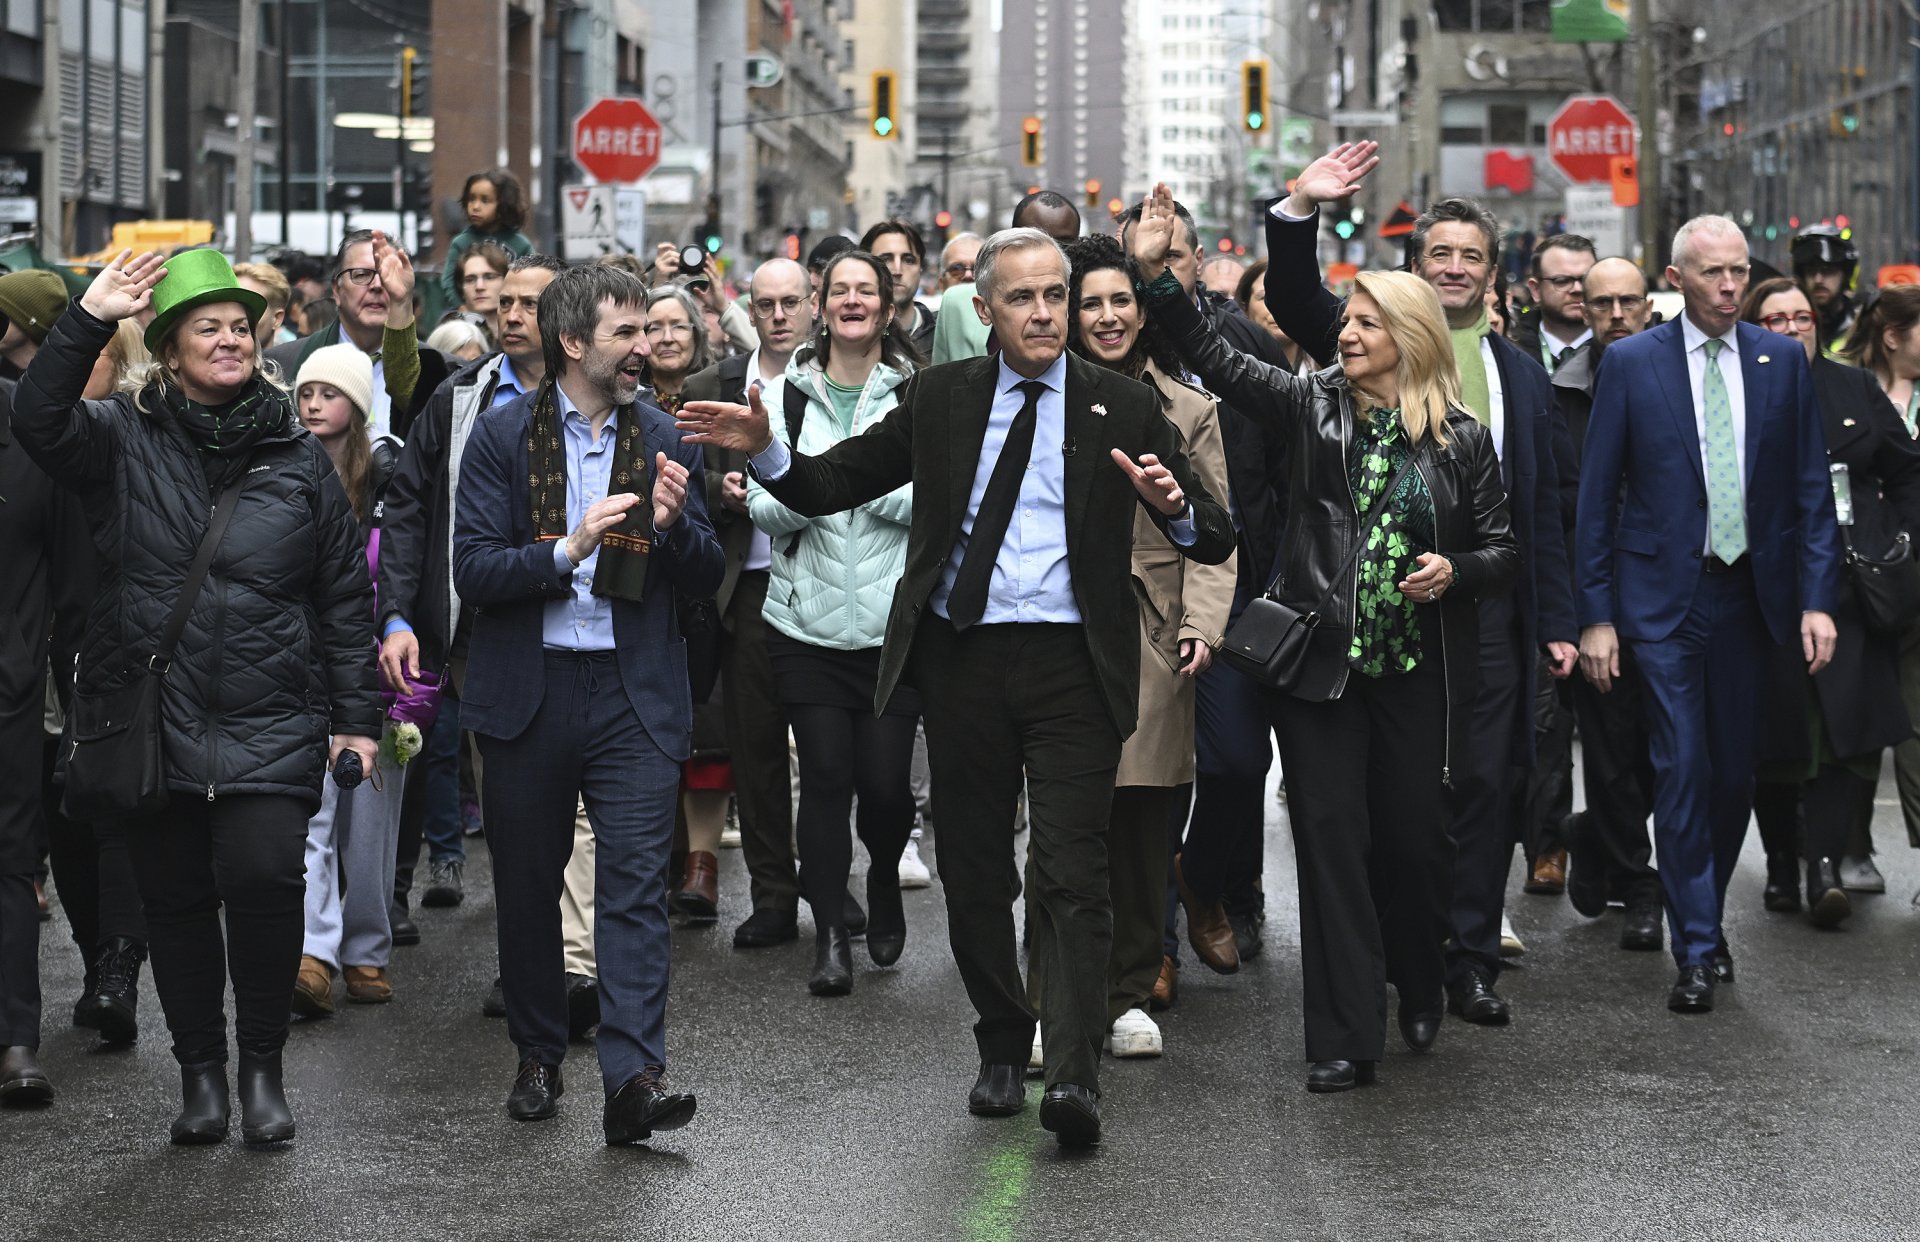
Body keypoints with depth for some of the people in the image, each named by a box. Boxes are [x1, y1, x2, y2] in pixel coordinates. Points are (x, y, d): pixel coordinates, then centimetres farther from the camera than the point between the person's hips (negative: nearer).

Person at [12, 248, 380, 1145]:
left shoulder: (299, 459, 7)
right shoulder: (125, 440, 4)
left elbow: (345, 595, 9)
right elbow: (38, 420, -16)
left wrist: (357, 718, 6)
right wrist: (89, 321, -22)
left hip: (270, 726, -1)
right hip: (151, 721, 1)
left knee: (264, 875, -17)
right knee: (174, 900, 7)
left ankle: (262, 1064, 0)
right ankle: (200, 1069, 23)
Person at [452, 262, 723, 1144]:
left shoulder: (664, 440, 8)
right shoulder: (505, 434, 1)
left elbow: (707, 576, 9)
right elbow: (472, 569, -7)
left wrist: (674, 526, -12)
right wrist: (566, 551, -21)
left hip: (634, 694, 0)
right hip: (528, 695, 0)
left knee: (637, 882, -10)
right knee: (527, 886, 10)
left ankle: (634, 1078, -16)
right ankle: (538, 1058, 27)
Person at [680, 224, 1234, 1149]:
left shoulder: (1122, 409, 3)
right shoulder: (939, 399, 8)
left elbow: (1214, 542, 0)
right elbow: (831, 487, 10)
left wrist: (1174, 507, -22)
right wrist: (763, 450, -9)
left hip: (1069, 663, -3)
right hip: (961, 658, 3)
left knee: (1071, 876, -11)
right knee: (973, 872, 10)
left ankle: (1073, 1077, -16)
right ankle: (1002, 1052, 26)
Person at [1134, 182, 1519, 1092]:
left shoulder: (1462, 439, 1)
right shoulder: (1313, 408, 4)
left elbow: (1503, 549, 7)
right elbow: (1211, 356, -1)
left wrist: (1455, 572, -13)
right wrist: (1155, 273, -11)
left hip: (1420, 669, -1)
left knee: (1413, 836, 5)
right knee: (1331, 838, -2)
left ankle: (1420, 994, 32)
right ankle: (1345, 1039, 1)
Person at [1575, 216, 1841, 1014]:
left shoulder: (1781, 362, 4)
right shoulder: (1630, 363, -3)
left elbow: (1810, 488, 6)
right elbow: (1596, 495, -1)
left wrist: (1817, 598, -3)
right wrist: (1596, 616, -5)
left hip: (1749, 592, 3)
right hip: (1664, 595, -3)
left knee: (1737, 771, 8)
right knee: (1682, 771, -6)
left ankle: (1705, 918, 28)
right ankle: (1697, 951, 0)